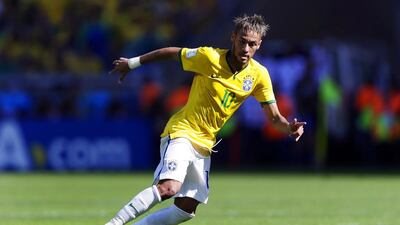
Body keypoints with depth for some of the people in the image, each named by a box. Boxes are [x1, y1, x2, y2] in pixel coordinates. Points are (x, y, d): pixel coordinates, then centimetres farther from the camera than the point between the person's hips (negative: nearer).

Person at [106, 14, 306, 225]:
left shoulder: (259, 75, -4)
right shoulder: (209, 57, -16)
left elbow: (274, 117, 0)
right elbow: (171, 53, -1)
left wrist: (289, 127, -22)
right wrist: (132, 63, 7)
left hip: (204, 144, 6)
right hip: (181, 132, -6)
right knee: (169, 187, -30)